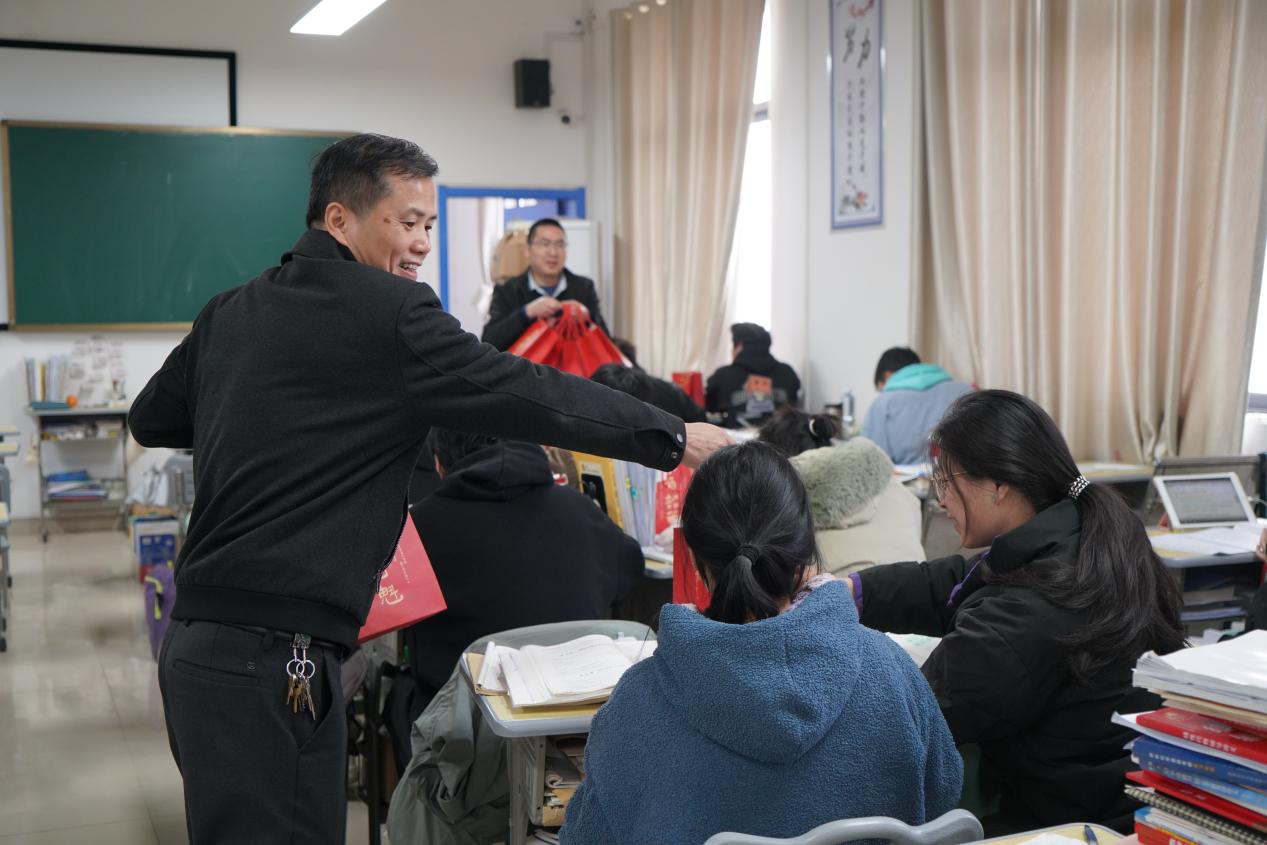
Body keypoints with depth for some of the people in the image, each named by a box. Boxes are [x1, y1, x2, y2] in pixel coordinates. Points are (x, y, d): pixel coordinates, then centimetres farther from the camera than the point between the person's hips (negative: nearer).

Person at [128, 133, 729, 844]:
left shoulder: (231, 312, 11)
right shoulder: (387, 312, -11)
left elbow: (150, 421, 24)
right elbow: (525, 393, -12)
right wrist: (677, 439, -4)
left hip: (198, 640, 9)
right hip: (272, 658, -8)